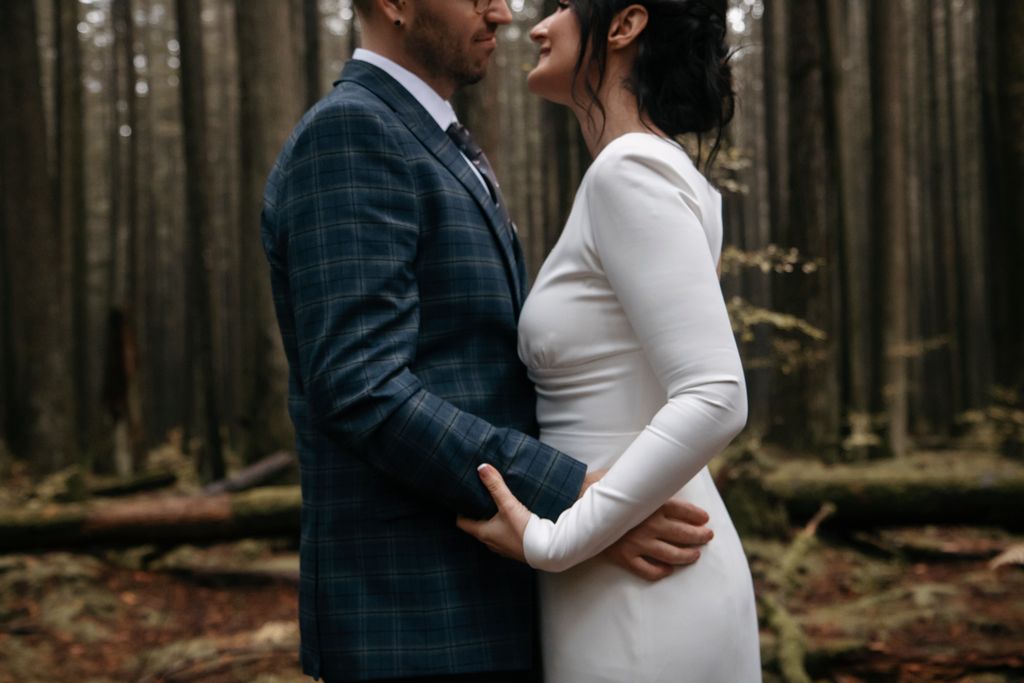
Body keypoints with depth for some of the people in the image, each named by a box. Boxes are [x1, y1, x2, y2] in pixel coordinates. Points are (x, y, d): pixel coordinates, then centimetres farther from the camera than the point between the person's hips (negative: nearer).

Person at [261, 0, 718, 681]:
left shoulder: (429, 154, 19)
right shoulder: (346, 135, -14)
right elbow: (361, 393, -23)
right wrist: (578, 502, -26)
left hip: (477, 605, 10)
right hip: (413, 625, -10)